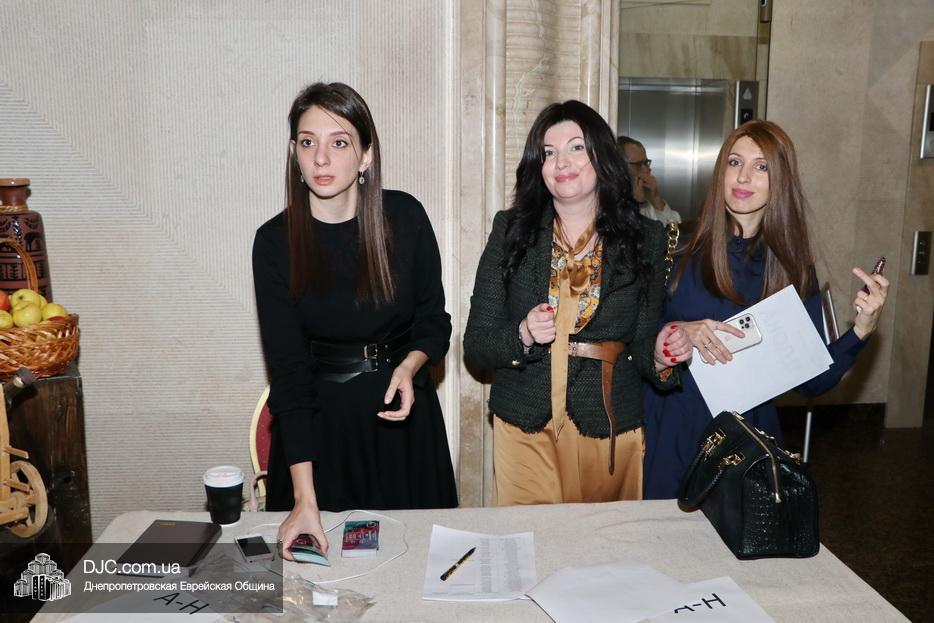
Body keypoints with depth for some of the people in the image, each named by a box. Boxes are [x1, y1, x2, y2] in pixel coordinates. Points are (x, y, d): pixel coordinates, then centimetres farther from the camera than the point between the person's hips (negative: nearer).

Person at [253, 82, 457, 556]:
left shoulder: (405, 217, -10)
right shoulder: (275, 241, -12)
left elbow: (433, 318, 2)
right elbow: (286, 370, -15)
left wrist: (408, 367, -21)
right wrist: (304, 498, -20)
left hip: (403, 412, 1)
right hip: (318, 419, 0)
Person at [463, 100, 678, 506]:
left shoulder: (645, 239, 0)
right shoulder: (511, 231, -1)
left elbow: (643, 350, 0)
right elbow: (474, 346, -3)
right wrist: (523, 335, -21)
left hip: (611, 433, 1)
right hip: (525, 430, 0)